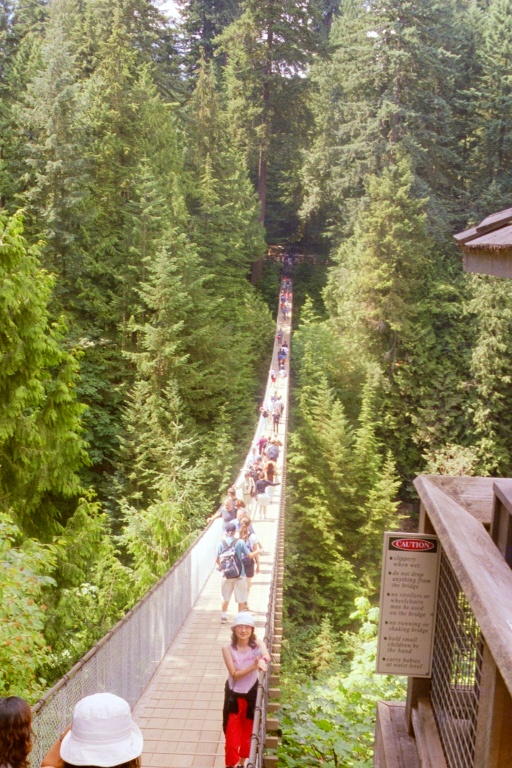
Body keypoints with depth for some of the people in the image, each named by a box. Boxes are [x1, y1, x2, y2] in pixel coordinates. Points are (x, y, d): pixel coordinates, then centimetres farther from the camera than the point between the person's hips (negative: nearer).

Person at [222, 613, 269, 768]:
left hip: (252, 694, 2)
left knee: (247, 732, 18)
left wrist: (263, 660, -58)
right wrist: (254, 666, -36)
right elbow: (235, 675, -21)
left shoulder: (257, 644, -13)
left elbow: (266, 655, -34)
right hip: (234, 695, -2)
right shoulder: (228, 648, -16)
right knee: (232, 734, 1)